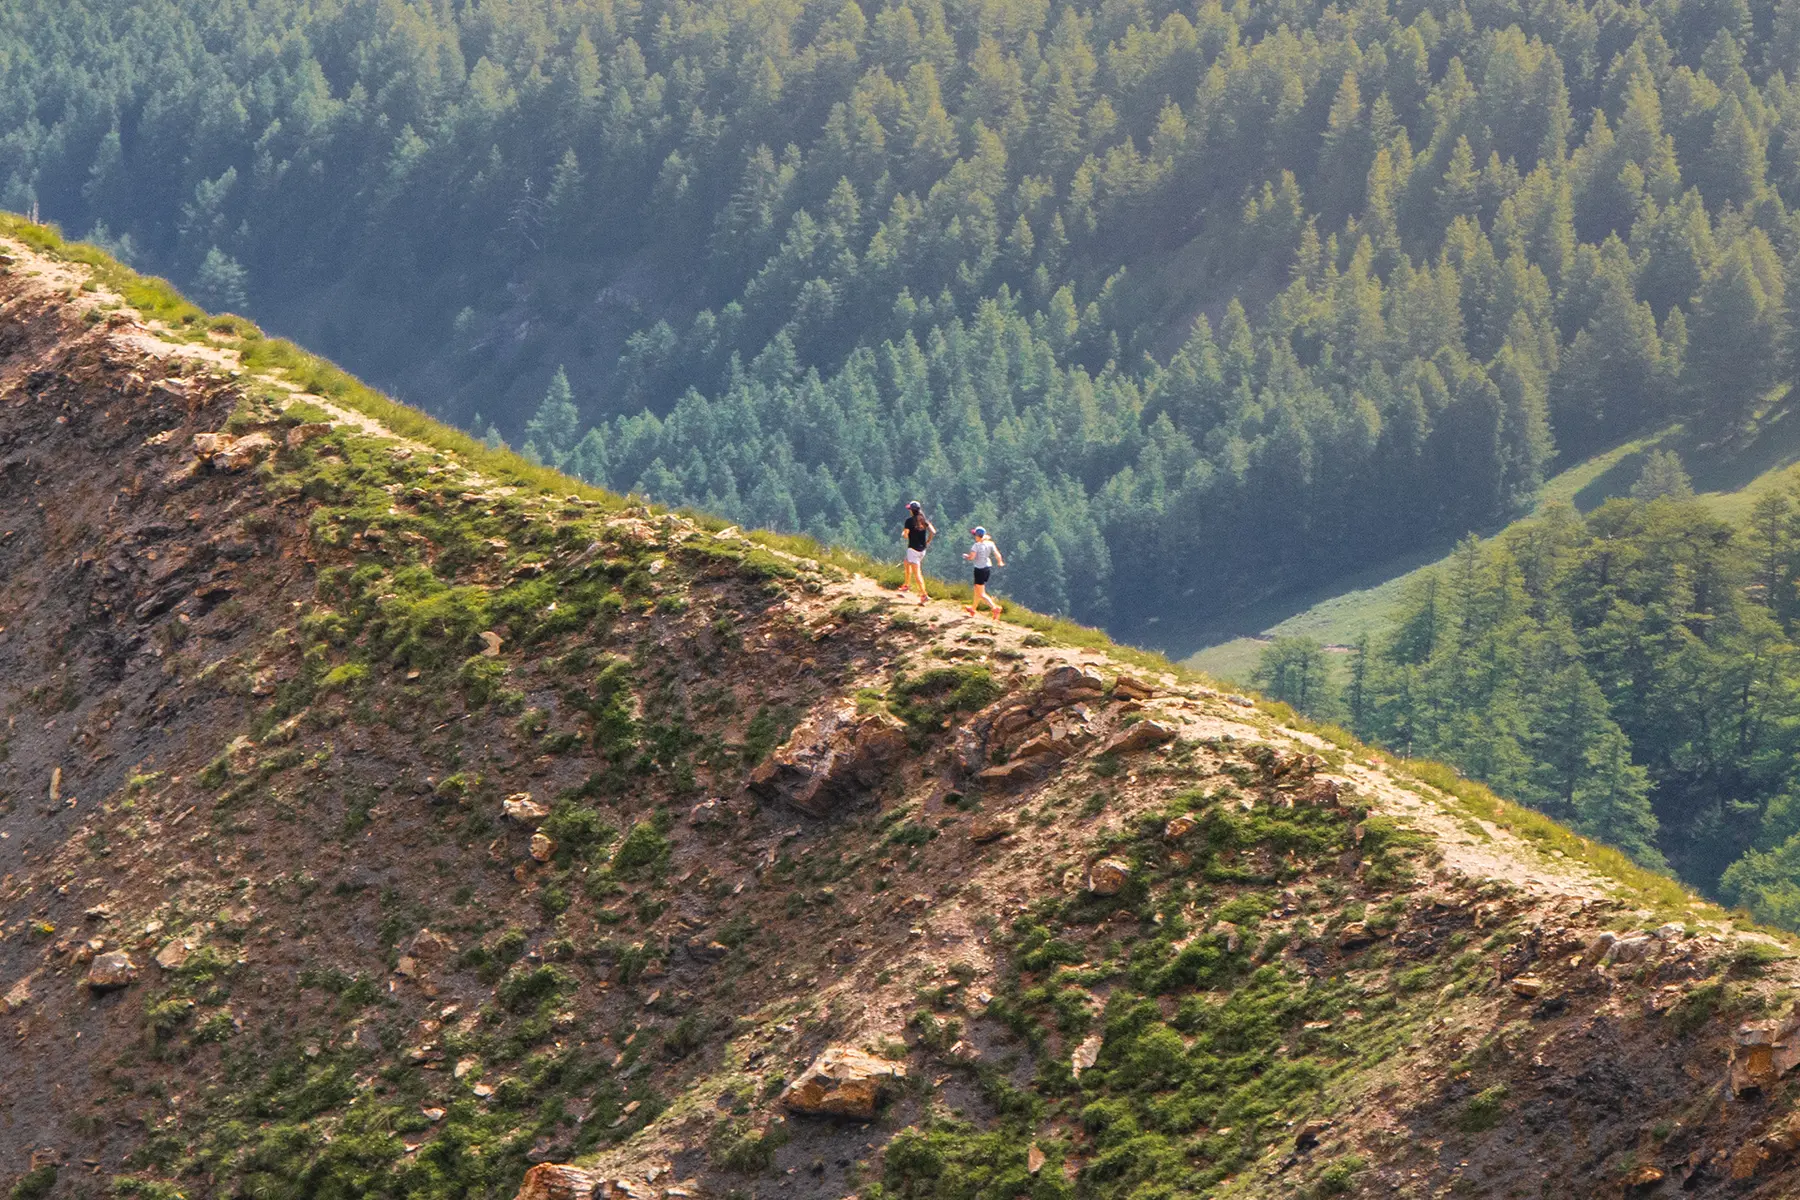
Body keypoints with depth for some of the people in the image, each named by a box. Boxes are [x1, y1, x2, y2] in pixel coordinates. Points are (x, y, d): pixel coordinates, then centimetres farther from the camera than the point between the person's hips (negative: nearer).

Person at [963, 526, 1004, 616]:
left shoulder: (977, 545, -20)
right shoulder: (990, 544, -2)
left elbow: (971, 557, -26)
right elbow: (997, 555, -2)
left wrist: (965, 556, -3)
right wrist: (1000, 562, 18)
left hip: (980, 569, -8)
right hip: (988, 567, 8)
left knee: (981, 594, -1)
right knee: (977, 589, 26)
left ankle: (995, 607, -18)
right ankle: (973, 608, 42)